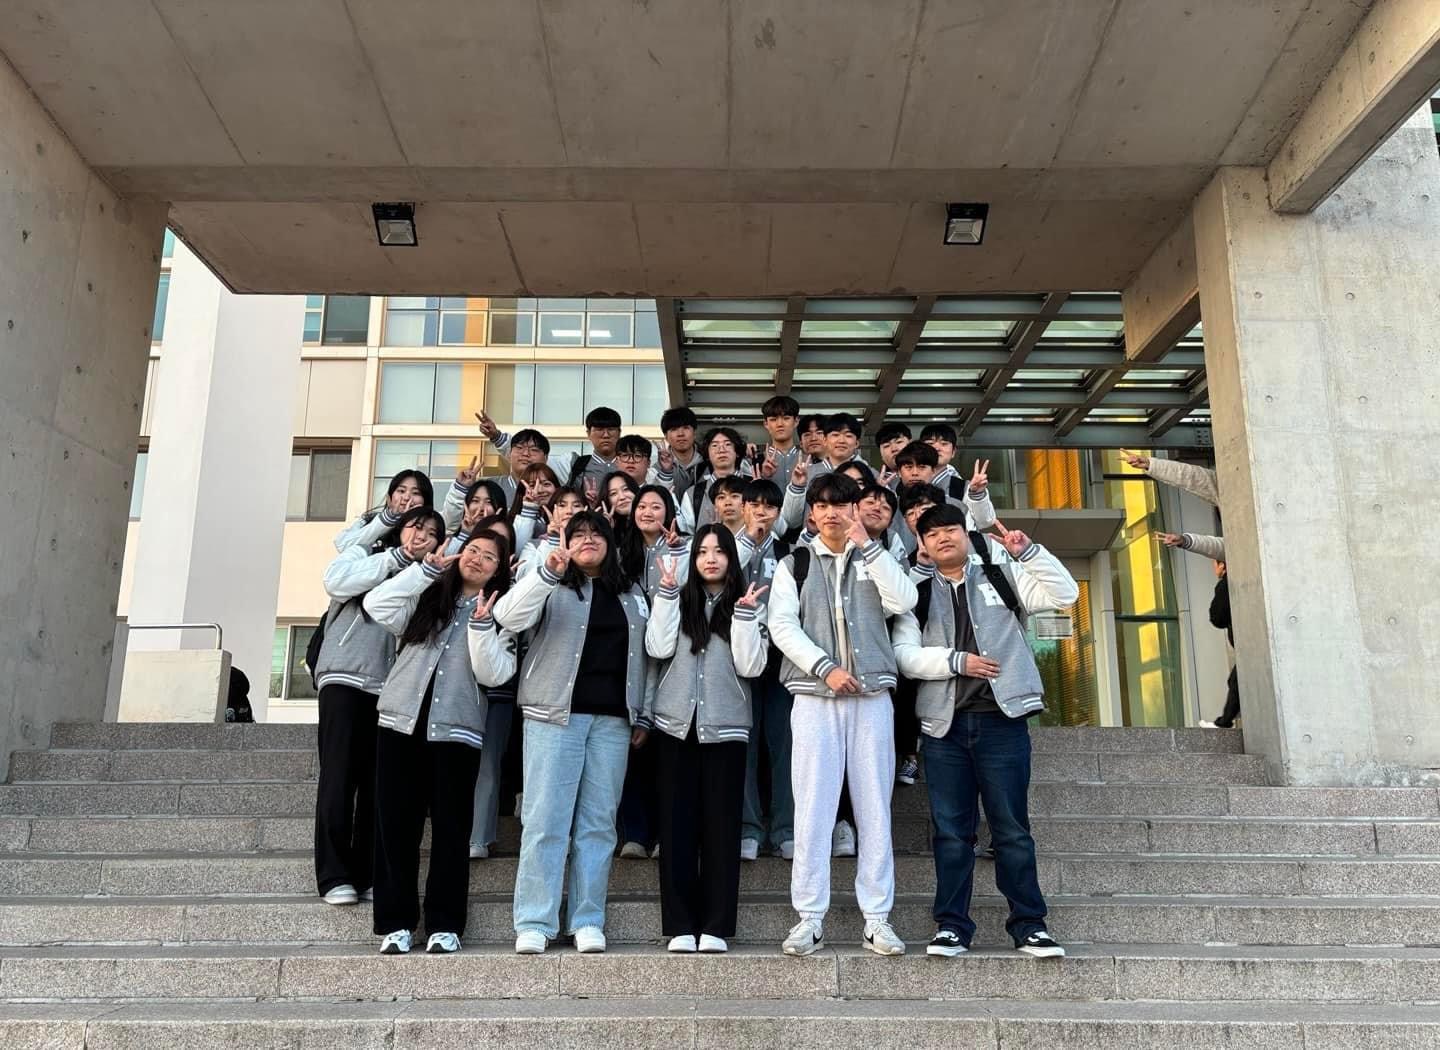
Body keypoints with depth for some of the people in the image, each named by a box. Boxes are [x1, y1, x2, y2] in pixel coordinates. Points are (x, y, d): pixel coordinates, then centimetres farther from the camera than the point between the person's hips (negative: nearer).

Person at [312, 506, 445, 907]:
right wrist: (397, 557, -7)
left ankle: (367, 874, 7)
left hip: (389, 688, 3)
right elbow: (337, 581, -11)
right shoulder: (365, 552, 11)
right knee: (339, 776, -6)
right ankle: (334, 876, -2)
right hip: (345, 678, -3)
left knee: (377, 783, 2)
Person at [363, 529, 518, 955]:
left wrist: (481, 624, -17)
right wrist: (425, 569, -2)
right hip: (401, 720, 2)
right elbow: (376, 606, -3)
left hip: (456, 729, -2)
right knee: (396, 823, 4)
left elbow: (494, 674, -6)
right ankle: (395, 922, 12)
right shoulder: (428, 597, 14)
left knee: (450, 828, 1)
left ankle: (444, 925, 9)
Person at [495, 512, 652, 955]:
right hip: (555, 713, -3)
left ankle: (588, 921, 10)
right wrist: (548, 572, -25)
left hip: (613, 718, 3)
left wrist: (643, 716, 9)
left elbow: (650, 652, 16)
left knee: (598, 821, 4)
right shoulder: (552, 587, 6)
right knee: (545, 819, -5)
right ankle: (534, 924, -1)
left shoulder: (632, 595, 18)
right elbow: (510, 617, -12)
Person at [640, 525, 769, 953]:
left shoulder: (746, 605, 8)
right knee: (677, 823, 1)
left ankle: (715, 926, 6)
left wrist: (744, 613, -10)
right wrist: (667, 591, -5)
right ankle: (680, 926, 7)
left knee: (720, 824, 0)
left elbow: (750, 666, -3)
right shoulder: (678, 601, 10)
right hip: (675, 723, 1)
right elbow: (658, 648, -5)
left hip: (725, 726, -1)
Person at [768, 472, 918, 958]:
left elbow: (904, 601, -5)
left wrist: (866, 544, -5)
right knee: (812, 808, -3)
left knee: (874, 807, 2)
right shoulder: (794, 563, 11)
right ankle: (810, 917, 4)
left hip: (871, 697, 1)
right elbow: (782, 625, -1)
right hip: (814, 697, -1)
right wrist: (825, 668, -13)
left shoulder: (874, 559, 14)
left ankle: (877, 918, 8)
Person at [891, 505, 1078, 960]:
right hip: (944, 723, 1)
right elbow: (904, 653, 1)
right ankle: (951, 924, 13)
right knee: (951, 831, 5)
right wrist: (955, 661, -11)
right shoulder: (918, 592, 11)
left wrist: (1027, 550, -10)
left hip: (1002, 719, -1)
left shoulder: (1001, 575, 10)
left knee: (1012, 828, 4)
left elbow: (1064, 594, -1)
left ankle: (1029, 924, 14)